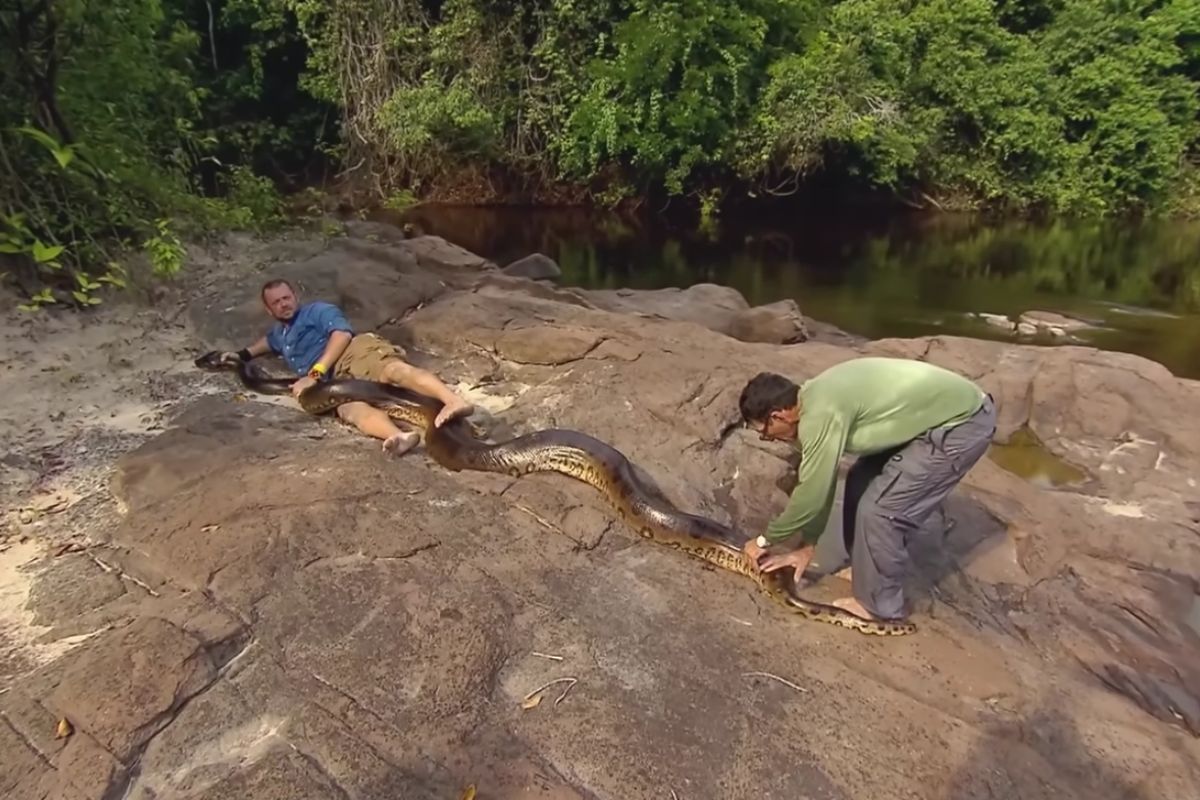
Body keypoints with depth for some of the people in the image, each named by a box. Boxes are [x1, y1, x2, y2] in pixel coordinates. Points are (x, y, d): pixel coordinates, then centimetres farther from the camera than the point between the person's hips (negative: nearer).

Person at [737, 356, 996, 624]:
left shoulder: (820, 414, -26)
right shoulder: (815, 400, 4)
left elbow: (811, 495, -20)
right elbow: (820, 483, 12)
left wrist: (765, 541, -6)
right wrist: (807, 545, 16)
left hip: (964, 423, -10)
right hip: (944, 408, 10)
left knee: (881, 509, -7)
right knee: (861, 482, 14)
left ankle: (879, 604, 11)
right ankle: (866, 570, 31)